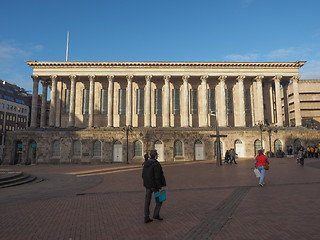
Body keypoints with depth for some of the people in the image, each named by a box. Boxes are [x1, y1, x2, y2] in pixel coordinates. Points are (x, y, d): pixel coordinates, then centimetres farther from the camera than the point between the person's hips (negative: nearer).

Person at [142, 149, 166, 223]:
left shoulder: (146, 164, 5)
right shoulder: (156, 164, -20)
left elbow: (143, 175, 11)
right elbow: (157, 177, -22)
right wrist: (160, 187, -16)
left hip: (147, 186, 7)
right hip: (155, 185, -7)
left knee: (147, 201, 10)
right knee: (159, 200, 14)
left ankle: (146, 218, 15)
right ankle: (156, 214, 15)